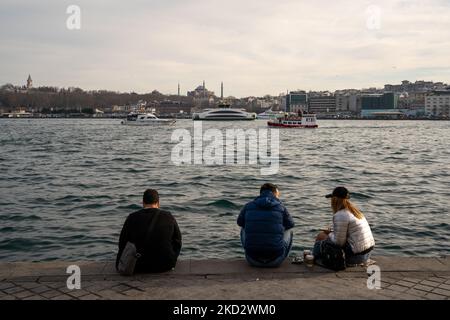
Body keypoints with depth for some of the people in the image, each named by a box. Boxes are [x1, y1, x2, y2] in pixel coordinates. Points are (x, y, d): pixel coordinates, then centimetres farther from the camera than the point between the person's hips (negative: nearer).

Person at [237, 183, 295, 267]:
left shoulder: (248, 206, 3)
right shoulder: (280, 207, -1)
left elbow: (240, 222, 21)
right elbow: (290, 225, 16)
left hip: (252, 260, 2)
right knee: (289, 231, 26)